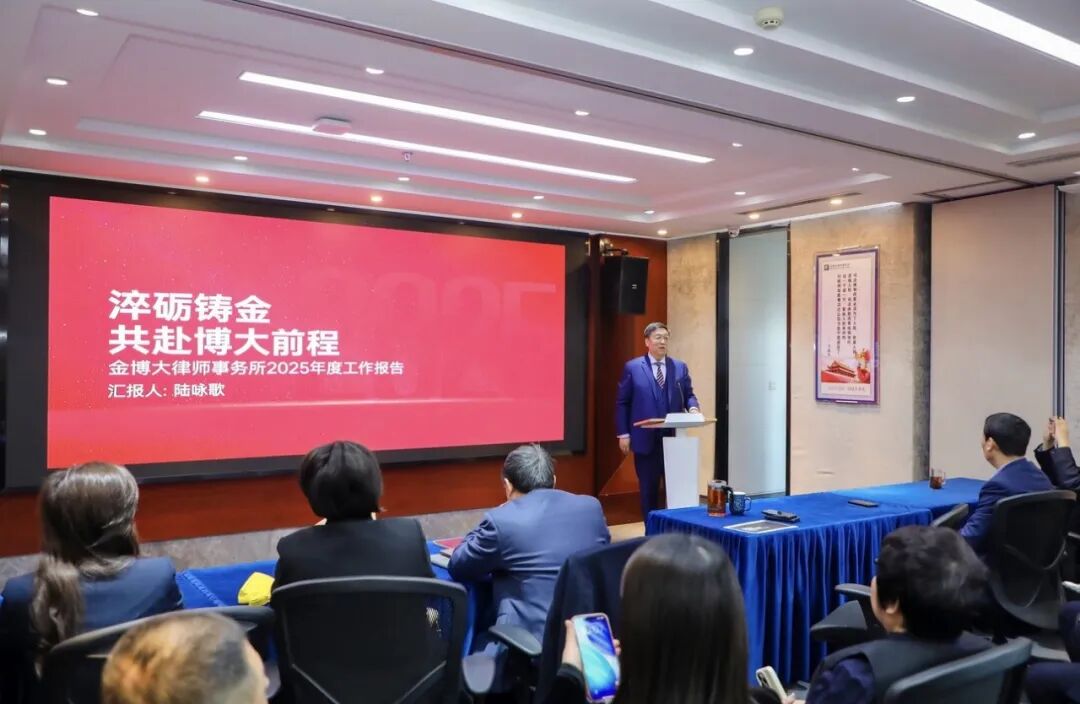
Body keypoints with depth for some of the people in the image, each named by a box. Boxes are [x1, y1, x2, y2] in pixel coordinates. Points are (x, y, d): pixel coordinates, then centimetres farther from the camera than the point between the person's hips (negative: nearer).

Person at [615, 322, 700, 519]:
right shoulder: (632, 368, 0)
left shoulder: (680, 367, 8)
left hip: (674, 438, 2)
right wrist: (623, 434, -5)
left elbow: (688, 395, 10)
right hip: (645, 439, -2)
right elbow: (622, 403, 0)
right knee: (649, 490, 8)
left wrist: (693, 407, -14)